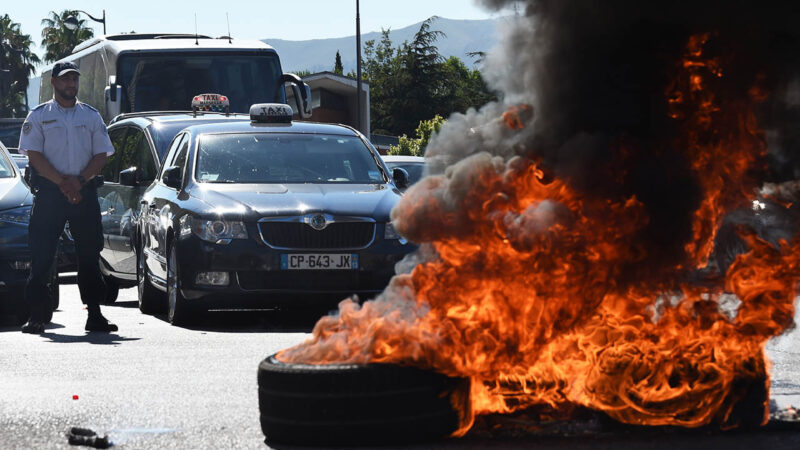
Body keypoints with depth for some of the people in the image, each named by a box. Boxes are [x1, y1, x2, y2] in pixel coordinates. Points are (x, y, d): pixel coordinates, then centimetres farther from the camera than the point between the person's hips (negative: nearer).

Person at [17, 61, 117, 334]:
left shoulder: (91, 116, 13)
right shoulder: (38, 116, 6)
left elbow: (101, 155, 8)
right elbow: (34, 155, -4)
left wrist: (79, 180, -9)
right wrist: (62, 182, -14)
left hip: (85, 190, 2)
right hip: (49, 192, -2)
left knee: (89, 254, 2)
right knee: (41, 255, -5)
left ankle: (95, 315, 6)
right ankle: (36, 316, -3)